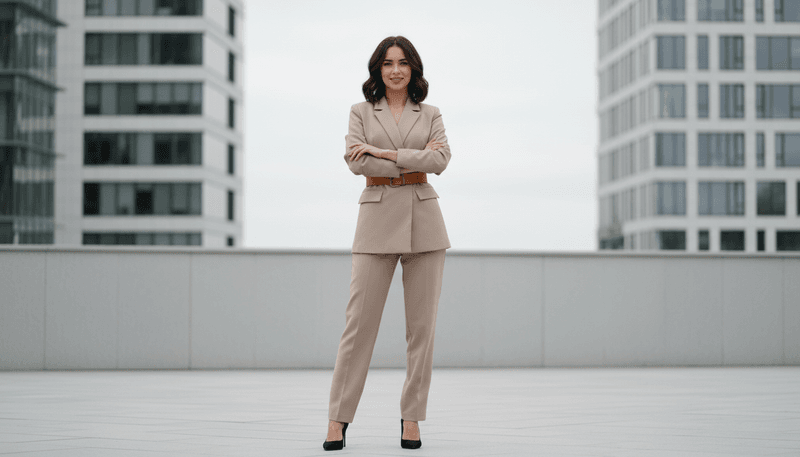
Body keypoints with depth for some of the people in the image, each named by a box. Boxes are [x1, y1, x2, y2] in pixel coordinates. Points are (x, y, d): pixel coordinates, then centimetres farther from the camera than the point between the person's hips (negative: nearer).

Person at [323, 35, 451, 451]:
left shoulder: (430, 115, 10)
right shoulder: (361, 112, 8)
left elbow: (441, 159, -7)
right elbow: (357, 163, -7)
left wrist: (384, 153, -11)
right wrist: (414, 160, -9)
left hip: (423, 220, 2)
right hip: (377, 218, -1)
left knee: (422, 323, 1)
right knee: (360, 319, -5)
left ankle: (411, 418, 8)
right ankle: (338, 418, -1)